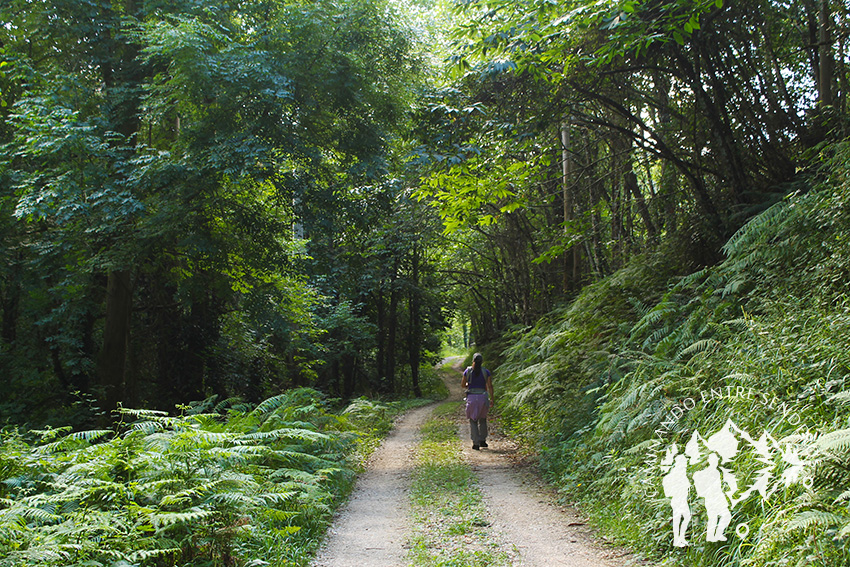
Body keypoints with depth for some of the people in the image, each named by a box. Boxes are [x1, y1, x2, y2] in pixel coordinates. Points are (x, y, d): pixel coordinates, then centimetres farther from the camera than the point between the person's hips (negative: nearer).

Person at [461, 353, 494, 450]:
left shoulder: (468, 371, -1)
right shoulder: (486, 372, -1)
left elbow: (462, 385, 5)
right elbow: (490, 386, -2)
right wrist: (491, 399, 5)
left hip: (471, 397, -1)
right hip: (483, 397, 1)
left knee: (473, 420, 7)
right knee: (482, 419, 20)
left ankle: (476, 443, -2)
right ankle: (482, 440, 20)